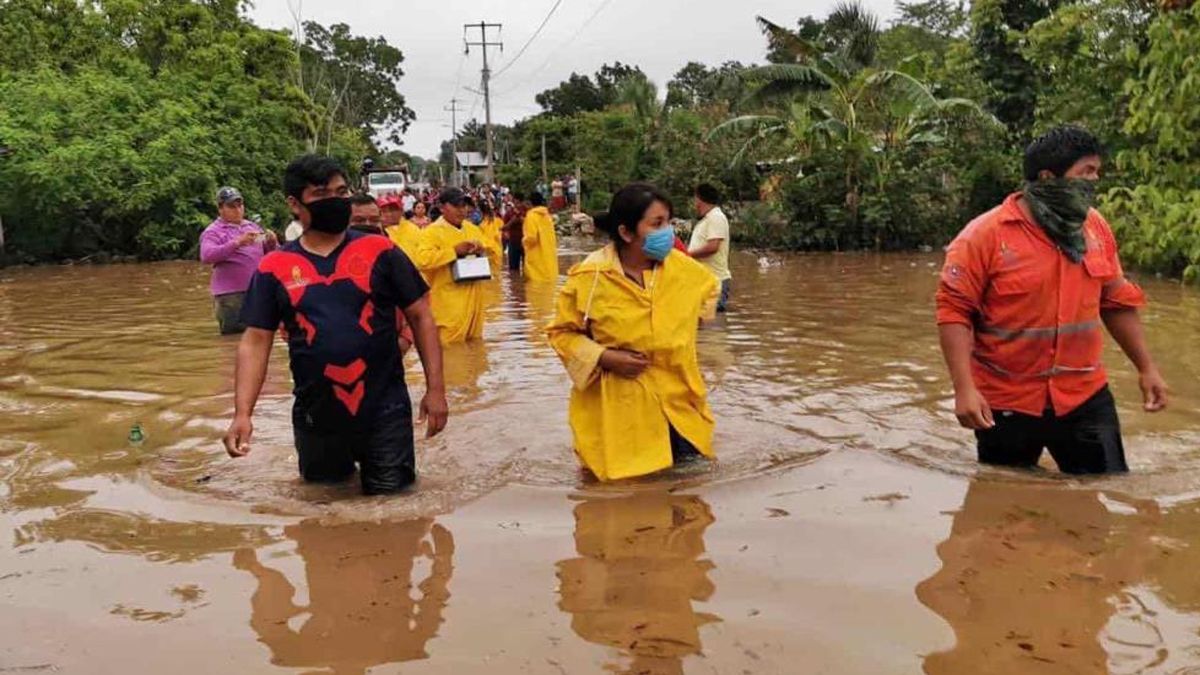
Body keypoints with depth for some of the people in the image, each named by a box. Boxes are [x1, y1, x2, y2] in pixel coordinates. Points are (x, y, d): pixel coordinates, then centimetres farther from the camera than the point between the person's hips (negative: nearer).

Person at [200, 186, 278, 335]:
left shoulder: (252, 227, 17)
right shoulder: (213, 231, -2)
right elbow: (206, 256, -20)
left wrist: (272, 243, -6)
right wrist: (237, 243, -29)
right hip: (231, 295, -6)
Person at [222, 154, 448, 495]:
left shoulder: (380, 252, -3)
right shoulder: (274, 268, -1)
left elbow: (420, 316, 0)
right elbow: (255, 342, 0)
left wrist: (435, 389, -6)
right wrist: (243, 414, -11)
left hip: (385, 412, -1)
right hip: (316, 417, 2)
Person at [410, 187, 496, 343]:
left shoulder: (473, 229, 13)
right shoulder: (432, 232, -10)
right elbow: (422, 260, -25)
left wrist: (482, 252, -2)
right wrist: (454, 251, -22)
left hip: (472, 299, 7)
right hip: (449, 304, -7)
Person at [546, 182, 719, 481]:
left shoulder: (683, 269, -4)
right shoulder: (589, 277, -17)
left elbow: (709, 287, 19)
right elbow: (561, 332, -4)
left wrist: (685, 327, 7)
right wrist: (604, 357, -19)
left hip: (676, 402, 4)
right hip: (617, 409, -3)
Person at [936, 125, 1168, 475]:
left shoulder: (1096, 227, 3)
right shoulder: (985, 235, -14)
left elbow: (1117, 302, 13)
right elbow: (954, 311, -16)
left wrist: (1146, 368, 14)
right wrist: (964, 389, -24)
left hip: (1086, 398, 4)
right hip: (1006, 405, -4)